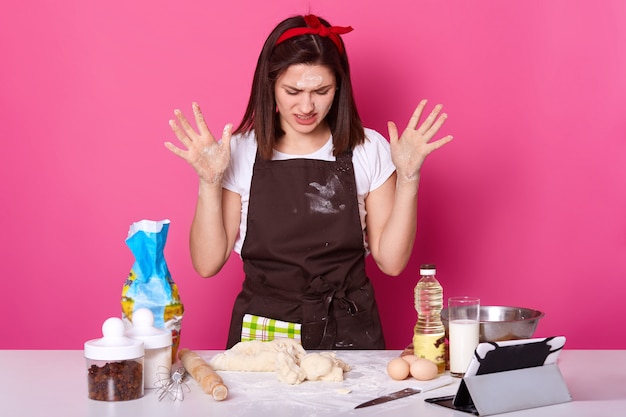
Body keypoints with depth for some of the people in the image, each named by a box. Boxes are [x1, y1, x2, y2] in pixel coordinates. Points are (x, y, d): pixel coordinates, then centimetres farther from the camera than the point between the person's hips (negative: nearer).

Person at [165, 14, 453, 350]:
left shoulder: (368, 150, 3)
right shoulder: (240, 152, 1)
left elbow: (391, 260, 0)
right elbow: (208, 263, -1)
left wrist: (407, 177, -7)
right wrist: (209, 181, -11)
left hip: (348, 334, 1)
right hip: (261, 334, 0)